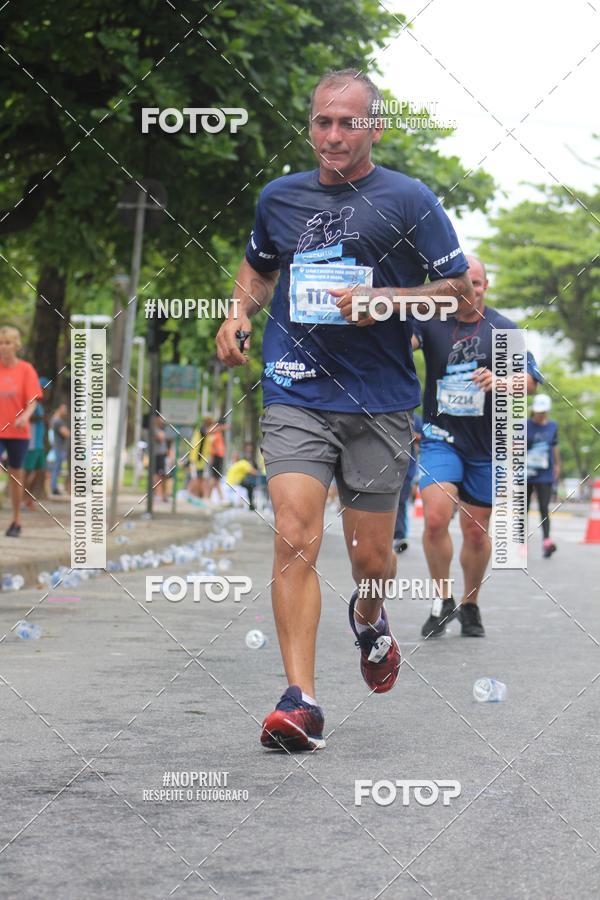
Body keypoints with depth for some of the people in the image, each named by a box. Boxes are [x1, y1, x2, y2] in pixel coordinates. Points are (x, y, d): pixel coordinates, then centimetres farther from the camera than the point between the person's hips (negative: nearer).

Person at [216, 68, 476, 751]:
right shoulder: (279, 197, 10)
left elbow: (459, 289, 0)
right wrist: (239, 314, 9)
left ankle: (369, 617, 44)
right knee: (295, 540, -15)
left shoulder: (408, 200, -1)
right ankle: (300, 700, -15)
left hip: (380, 404, -1)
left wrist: (384, 300, -15)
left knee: (370, 557, 7)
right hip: (296, 397, 1)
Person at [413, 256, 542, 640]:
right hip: (441, 436, -2)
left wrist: (501, 381, -22)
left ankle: (470, 606, 29)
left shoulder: (504, 329, 2)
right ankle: (443, 601, -1)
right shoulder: (432, 322, -2)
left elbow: (531, 381, -1)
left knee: (476, 531, 8)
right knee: (436, 517, -20)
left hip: (486, 445, 2)